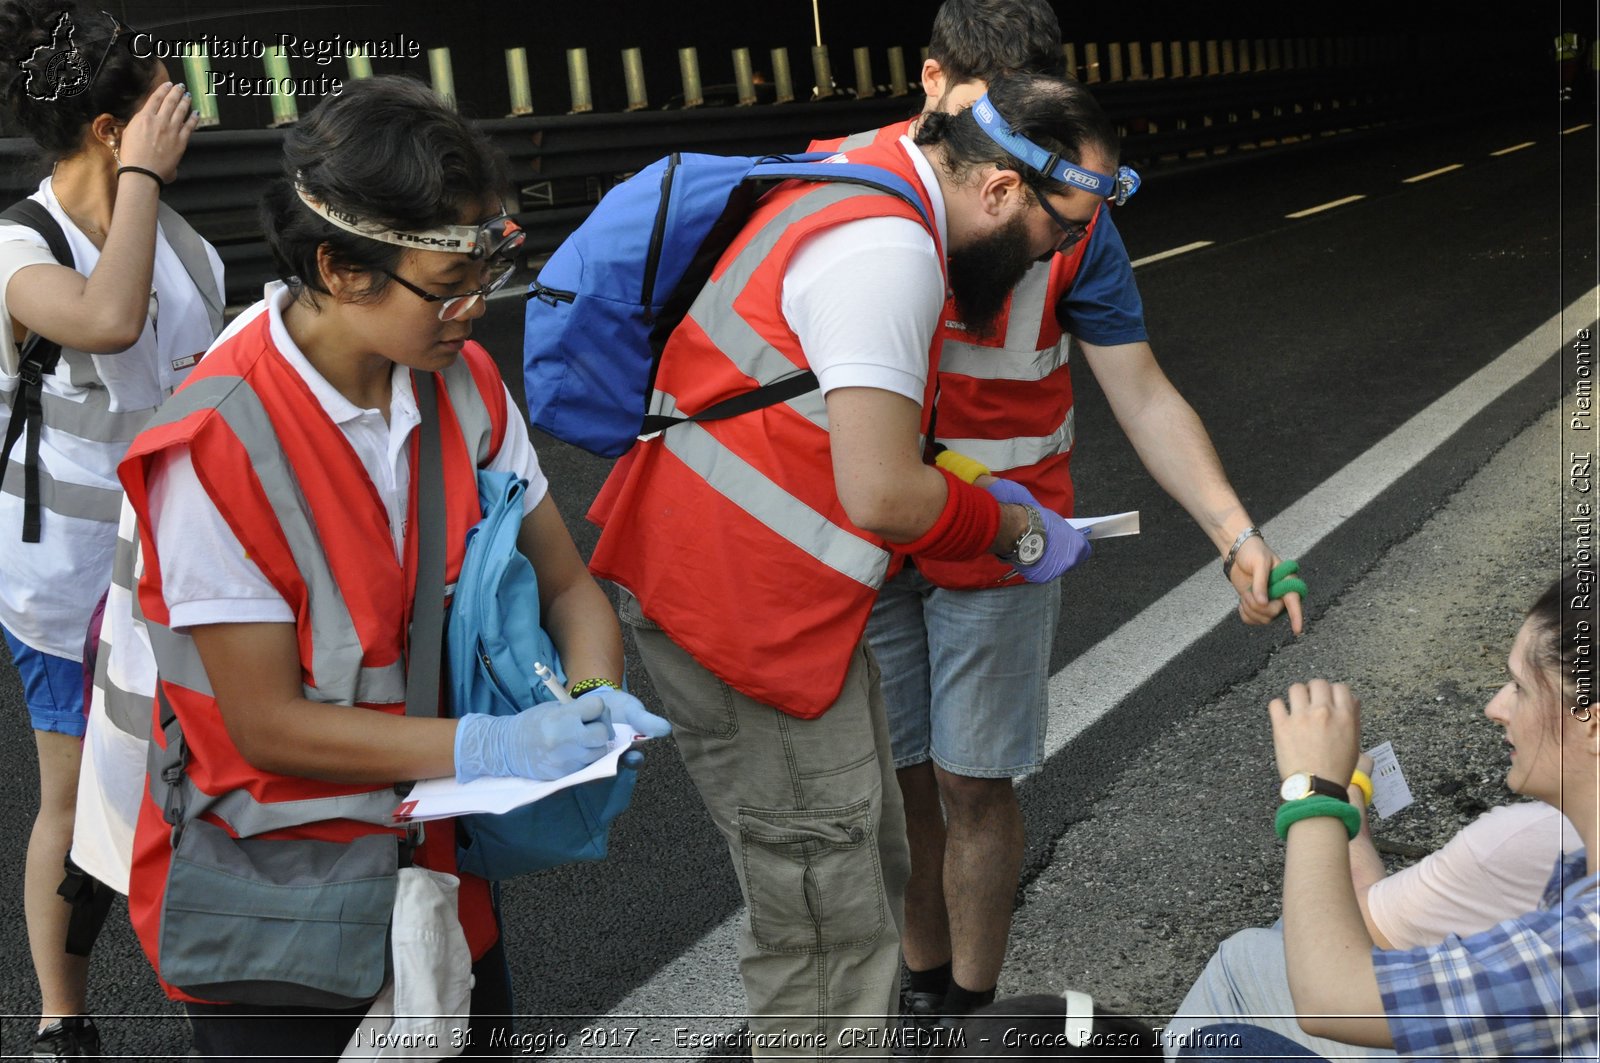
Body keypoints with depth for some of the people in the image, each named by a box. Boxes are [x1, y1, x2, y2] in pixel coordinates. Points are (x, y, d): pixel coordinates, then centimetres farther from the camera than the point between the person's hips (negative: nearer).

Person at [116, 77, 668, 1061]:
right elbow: (268, 722, -21)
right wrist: (489, 747, -28)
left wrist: (594, 699, -20)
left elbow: (566, 584, 0)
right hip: (275, 894, -5)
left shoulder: (464, 382, -6)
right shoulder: (218, 445, -25)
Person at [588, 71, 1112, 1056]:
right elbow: (882, 498, -28)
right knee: (831, 933, 1)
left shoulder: (870, 173, 10)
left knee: (871, 869, 20)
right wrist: (1015, 528, -10)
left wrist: (969, 491, 13)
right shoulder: (888, 250, -23)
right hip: (747, 611, -10)